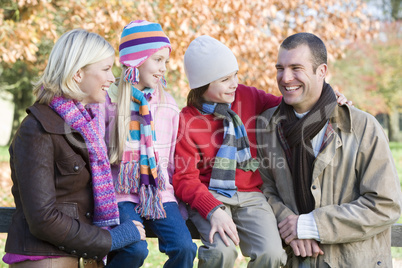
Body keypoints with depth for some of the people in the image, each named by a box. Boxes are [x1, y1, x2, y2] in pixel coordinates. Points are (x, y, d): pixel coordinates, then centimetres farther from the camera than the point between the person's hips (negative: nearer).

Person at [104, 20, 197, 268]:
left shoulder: (168, 104, 12)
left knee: (184, 246, -19)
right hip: (122, 192, -3)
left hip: (160, 192, 3)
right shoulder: (109, 101, 1)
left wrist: (173, 192, 10)